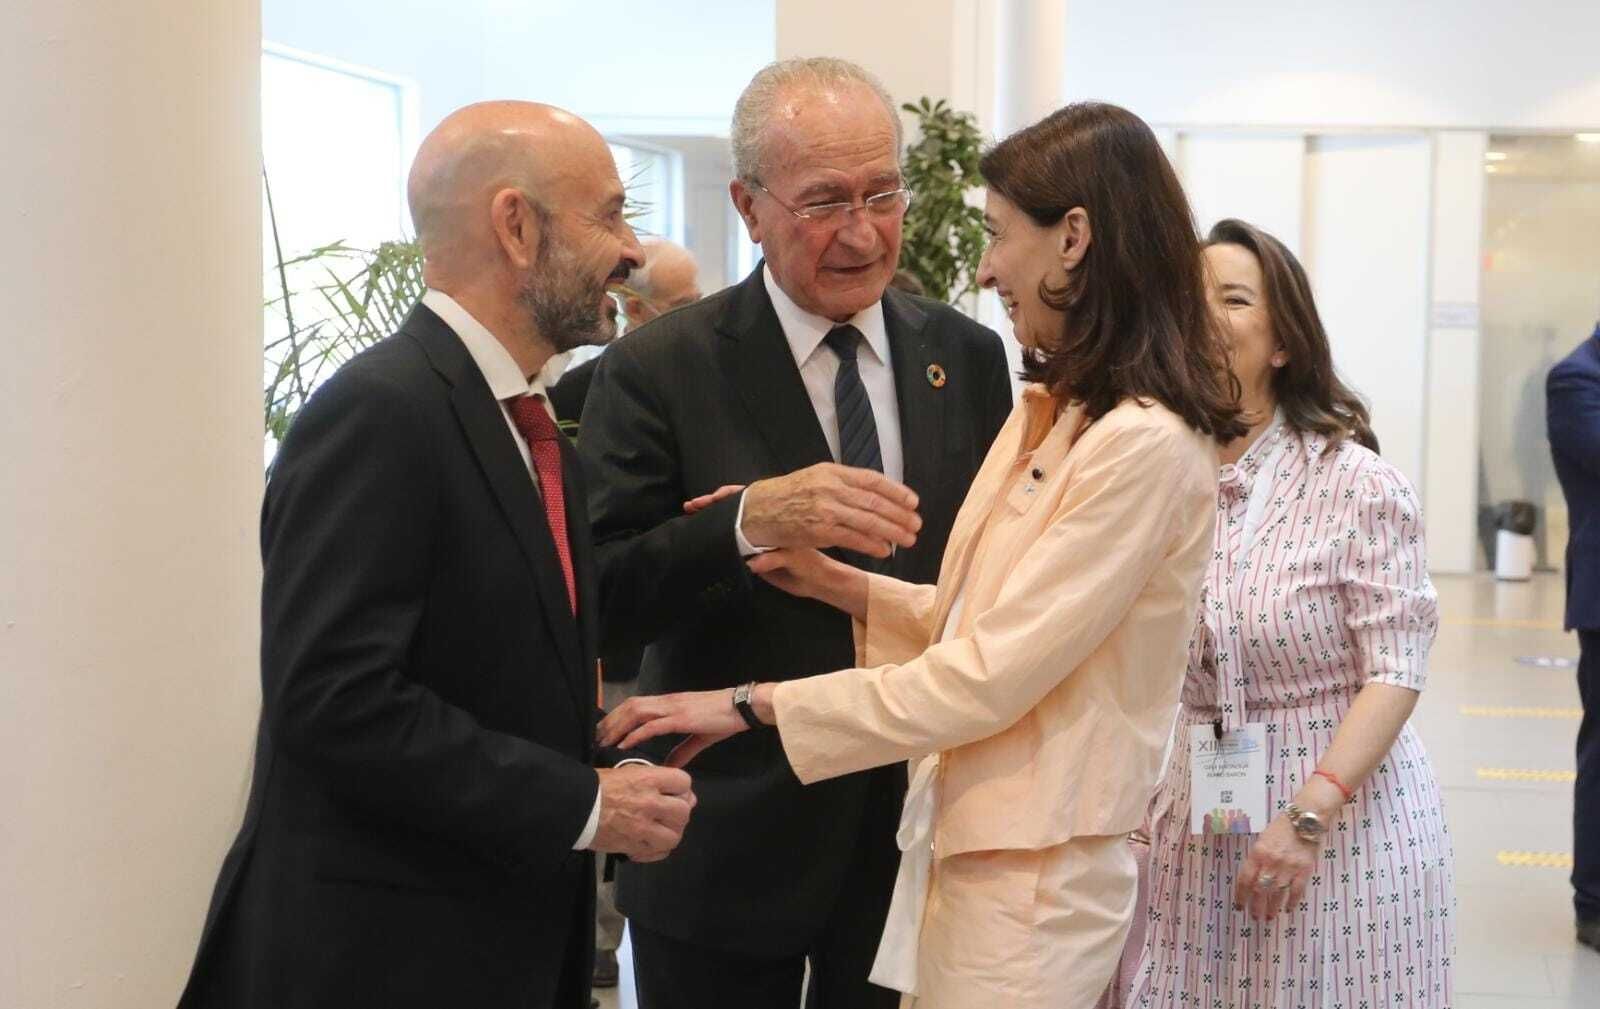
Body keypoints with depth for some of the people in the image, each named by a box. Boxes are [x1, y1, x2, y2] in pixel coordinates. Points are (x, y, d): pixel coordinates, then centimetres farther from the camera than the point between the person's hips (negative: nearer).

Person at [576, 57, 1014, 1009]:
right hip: (729, 847, -3)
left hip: (920, 828, 3)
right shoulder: (657, 369, -9)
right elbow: (603, 599, -15)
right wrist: (750, 519, -31)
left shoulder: (969, 355, 3)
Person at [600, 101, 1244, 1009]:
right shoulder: (1051, 413, 10)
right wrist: (835, 582, 0)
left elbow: (987, 678, -20)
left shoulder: (1145, 447, -19)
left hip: (1031, 878, -8)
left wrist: (754, 704, -16)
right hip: (966, 841, 8)